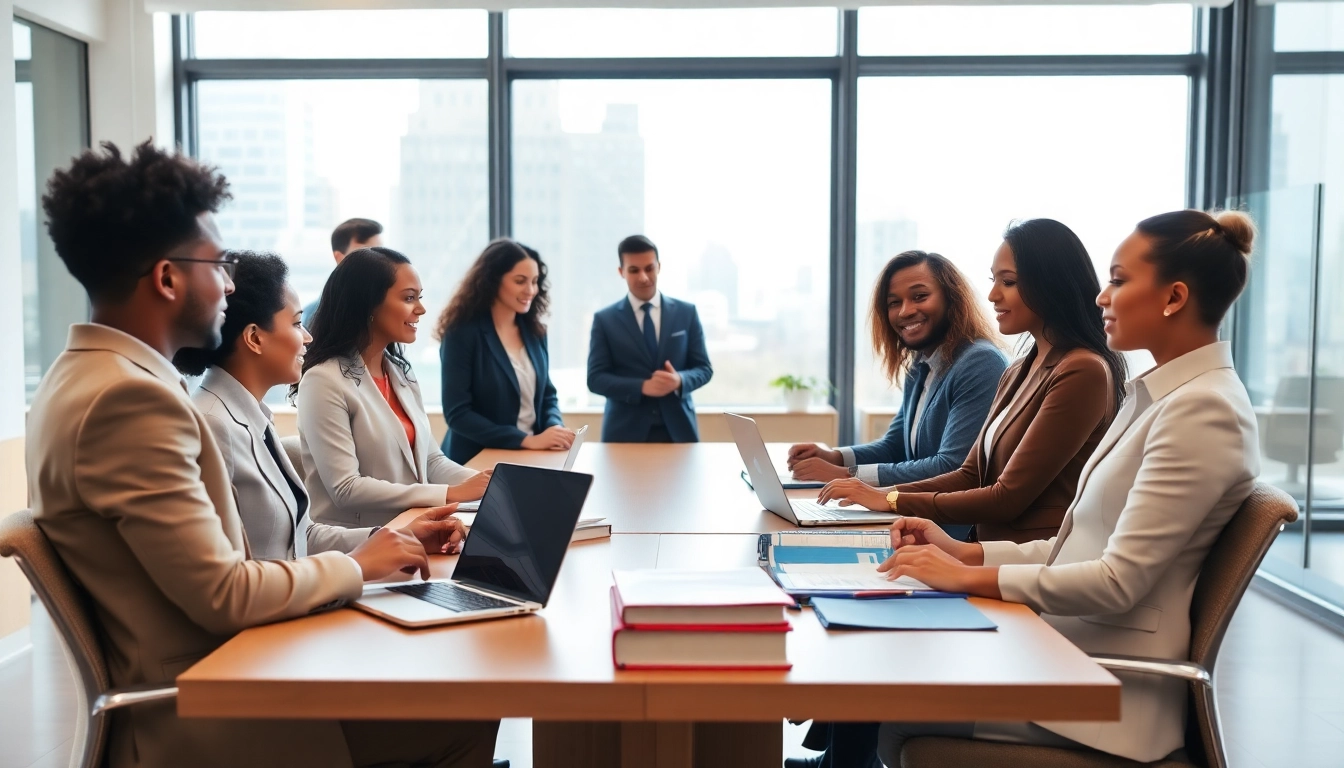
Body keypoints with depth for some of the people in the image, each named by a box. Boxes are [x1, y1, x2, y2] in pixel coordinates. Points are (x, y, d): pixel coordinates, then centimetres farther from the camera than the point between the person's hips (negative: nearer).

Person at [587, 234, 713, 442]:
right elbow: (595, 378, -3)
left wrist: (680, 380, -16)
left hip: (678, 429, 1)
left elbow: (704, 368, 6)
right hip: (626, 432, -1)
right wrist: (642, 387, -18)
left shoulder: (687, 312, 6)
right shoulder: (604, 319, 2)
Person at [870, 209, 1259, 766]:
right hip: (1070, 646, 8)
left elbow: (1120, 581, -22)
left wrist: (970, 576, -20)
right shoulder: (1159, 393, 12)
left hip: (1110, 687, -8)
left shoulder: (1203, 410, -17)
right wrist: (963, 551, 2)